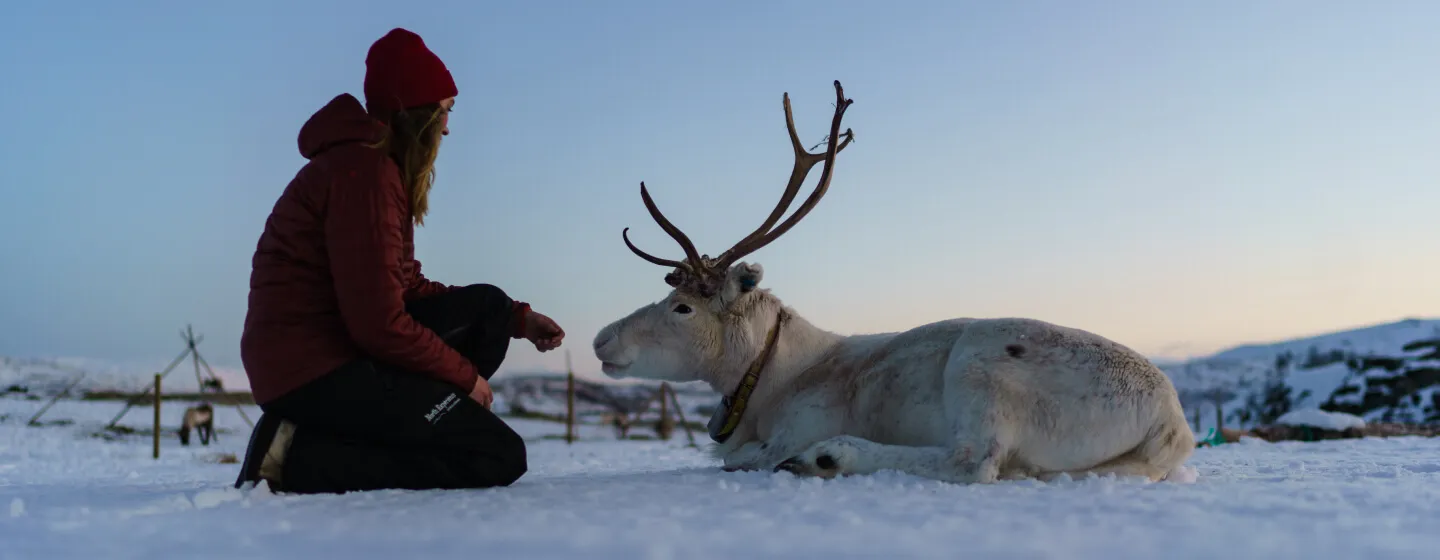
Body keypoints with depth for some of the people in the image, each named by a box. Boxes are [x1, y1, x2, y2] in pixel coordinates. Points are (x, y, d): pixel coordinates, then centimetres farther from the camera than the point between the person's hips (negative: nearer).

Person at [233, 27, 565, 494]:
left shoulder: (373, 164, 17)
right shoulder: (365, 169, -17)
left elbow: (406, 288, 18)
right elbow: (379, 321, -22)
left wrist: (517, 319, 16)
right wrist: (464, 375, -8)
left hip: (335, 350, 10)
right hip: (314, 369, -10)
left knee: (488, 305, 11)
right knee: (500, 456, -9)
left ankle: (393, 441, 0)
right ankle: (300, 456, -10)